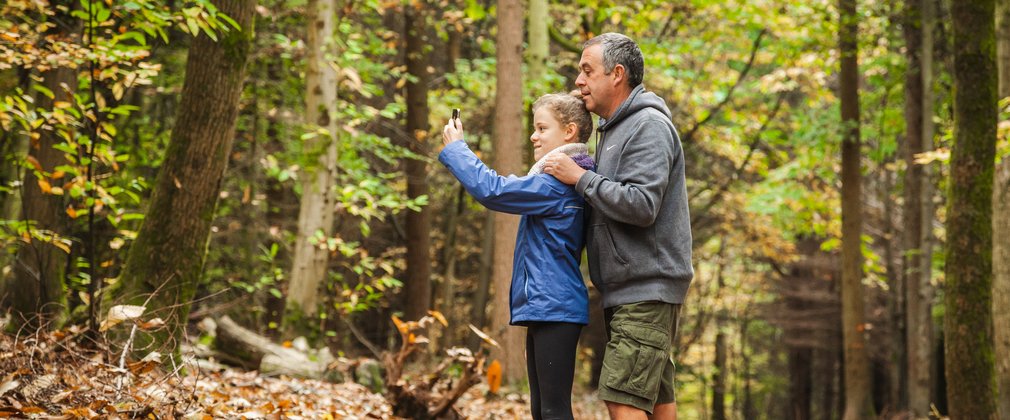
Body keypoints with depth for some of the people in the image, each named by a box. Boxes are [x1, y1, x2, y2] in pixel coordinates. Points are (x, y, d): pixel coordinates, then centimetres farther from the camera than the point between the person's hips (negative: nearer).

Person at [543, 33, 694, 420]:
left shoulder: (649, 126, -13)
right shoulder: (613, 129, 19)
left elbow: (641, 205, -23)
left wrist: (581, 178, -15)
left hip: (647, 289, -10)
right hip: (627, 290, 10)